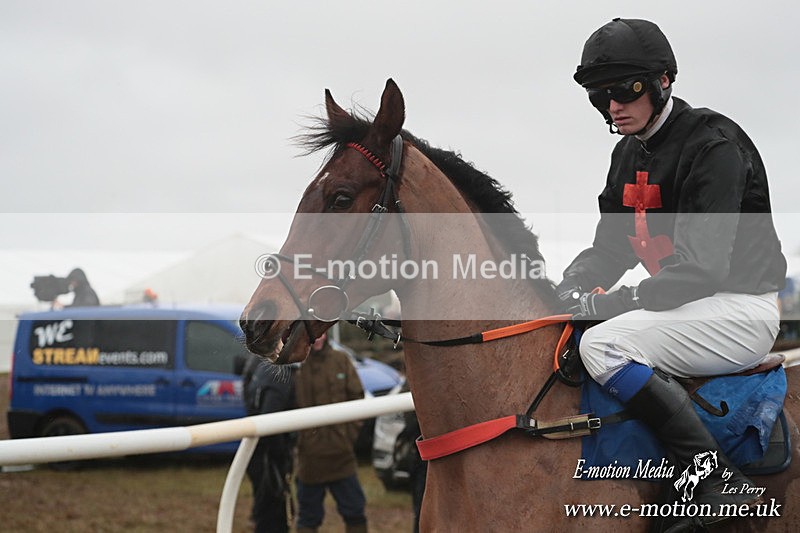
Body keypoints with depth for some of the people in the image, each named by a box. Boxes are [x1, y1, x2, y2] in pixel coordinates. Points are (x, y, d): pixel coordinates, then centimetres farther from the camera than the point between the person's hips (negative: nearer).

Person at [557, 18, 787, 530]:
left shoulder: (713, 144, -17)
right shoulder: (629, 153, 11)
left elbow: (701, 268, -25)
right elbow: (609, 246, 16)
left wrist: (607, 305, -25)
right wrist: (573, 287, -6)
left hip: (740, 308, -9)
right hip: (679, 304, 9)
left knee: (605, 344, -28)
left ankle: (723, 485, -25)